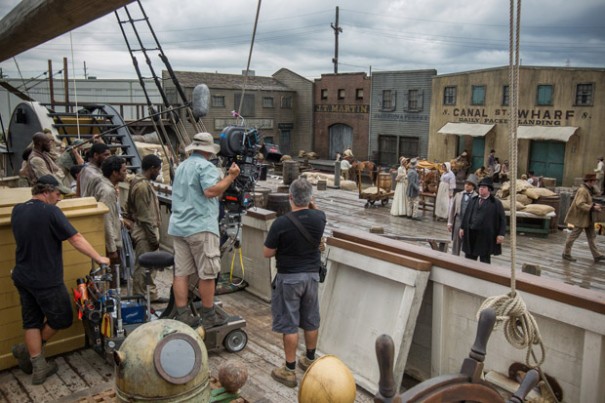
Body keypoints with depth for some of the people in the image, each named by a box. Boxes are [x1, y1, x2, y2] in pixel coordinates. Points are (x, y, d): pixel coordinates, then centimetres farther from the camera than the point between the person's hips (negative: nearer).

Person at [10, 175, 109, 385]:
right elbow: (76, 239, -17)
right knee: (62, 319, 12)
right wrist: (99, 258, -11)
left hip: (22, 277, 8)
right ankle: (27, 350, 23)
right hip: (46, 280, -7)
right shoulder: (50, 211, -18)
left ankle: (38, 367, 21)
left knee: (32, 321, 15)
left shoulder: (17, 211, 5)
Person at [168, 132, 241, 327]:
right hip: (201, 227, -8)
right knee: (207, 274, 1)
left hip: (178, 227, 8)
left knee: (181, 272, 7)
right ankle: (208, 316, 8)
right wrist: (230, 177, -13)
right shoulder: (205, 166, -8)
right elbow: (211, 191, -22)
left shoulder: (182, 166, 20)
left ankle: (182, 315, 10)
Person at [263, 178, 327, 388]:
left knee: (289, 324, 5)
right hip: (312, 275, 5)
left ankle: (289, 371, 14)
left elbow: (267, 253, -10)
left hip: (289, 278, -5)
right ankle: (310, 360, 35)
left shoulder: (281, 223, -21)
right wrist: (312, 207, 5)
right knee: (311, 321, 18)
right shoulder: (319, 218, -8)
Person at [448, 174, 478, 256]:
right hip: (458, 221, 4)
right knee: (455, 244, 10)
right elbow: (452, 209, 10)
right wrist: (450, 222, 6)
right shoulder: (458, 195, 9)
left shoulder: (477, 197, -4)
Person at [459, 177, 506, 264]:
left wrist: (501, 234, -11)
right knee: (469, 257, 12)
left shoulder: (496, 203, -3)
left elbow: (502, 219, -4)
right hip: (471, 233, 4)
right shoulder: (473, 200, 11)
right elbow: (466, 215, 16)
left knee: (484, 259, 4)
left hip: (486, 236, -4)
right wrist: (462, 228, 11)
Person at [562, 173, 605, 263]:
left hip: (587, 218, 10)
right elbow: (580, 204, -28)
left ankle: (596, 255, 19)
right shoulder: (582, 190, -21)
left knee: (591, 236, 13)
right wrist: (592, 207, -26)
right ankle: (566, 254, 13)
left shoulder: (587, 190, 9)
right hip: (580, 217, -10)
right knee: (574, 235, 1)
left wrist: (594, 204, 4)